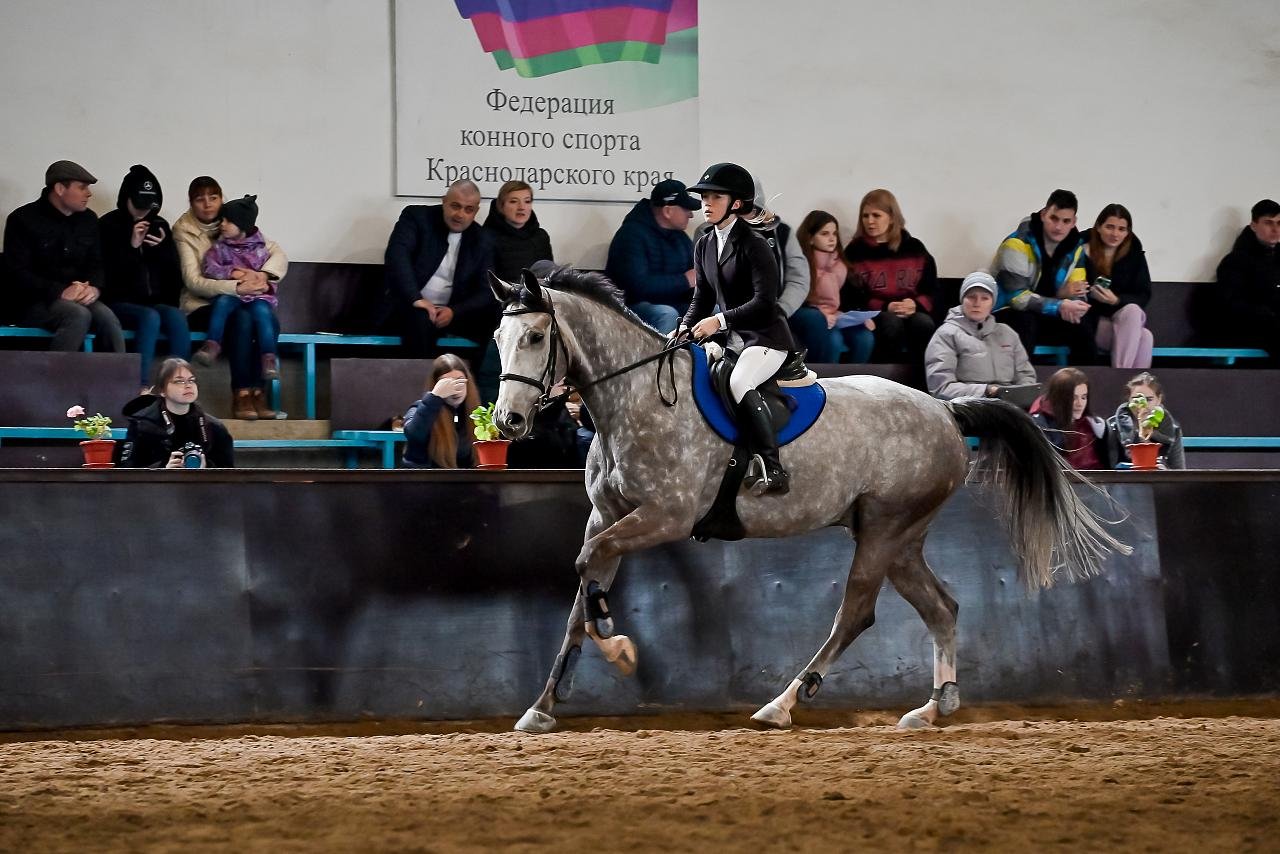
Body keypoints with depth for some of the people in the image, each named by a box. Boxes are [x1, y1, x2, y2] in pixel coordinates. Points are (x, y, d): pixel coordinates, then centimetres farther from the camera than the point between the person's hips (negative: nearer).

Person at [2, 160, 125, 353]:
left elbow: (97, 264, 15)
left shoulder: (88, 219, 14)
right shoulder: (23, 220, -3)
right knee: (79, 315, -34)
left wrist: (94, 288, -10)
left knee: (107, 318, -27)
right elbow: (18, 273, -10)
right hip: (33, 302, -5)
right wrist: (60, 292, -21)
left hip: (80, 298, 5)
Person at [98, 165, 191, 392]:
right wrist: (132, 246, -17)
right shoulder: (109, 225, 2)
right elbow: (107, 272, -8)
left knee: (177, 317, -28)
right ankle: (143, 388, -38)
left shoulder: (160, 226, 12)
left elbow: (173, 273, 11)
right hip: (120, 302, -4)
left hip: (155, 301, 4)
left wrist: (162, 249, -7)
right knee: (150, 317, -34)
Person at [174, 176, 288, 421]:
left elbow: (279, 255, 3)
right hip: (202, 306, -4)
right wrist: (237, 287, -26)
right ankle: (241, 393, -35)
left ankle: (256, 391, -28)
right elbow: (193, 281, -14)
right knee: (242, 318, -35)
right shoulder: (184, 231, -1)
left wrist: (263, 275, -21)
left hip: (243, 301, 4)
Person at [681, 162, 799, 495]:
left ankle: (773, 470, -38)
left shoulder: (753, 245, -13)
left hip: (766, 336, -9)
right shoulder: (704, 246, 11)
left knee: (738, 382, -35)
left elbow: (764, 302, -19)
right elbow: (703, 297, 16)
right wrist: (685, 328, -2)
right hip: (730, 337, 9)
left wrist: (720, 320, -26)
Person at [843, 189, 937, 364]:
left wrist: (917, 304, -11)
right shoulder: (855, 251, 8)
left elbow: (931, 291, 12)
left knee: (923, 323, -32)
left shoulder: (914, 249, 14)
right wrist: (884, 307, -14)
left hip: (913, 311, 2)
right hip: (875, 315, -2)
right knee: (892, 323, -35)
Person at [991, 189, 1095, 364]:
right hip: (1006, 315, -5)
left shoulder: (1076, 247, 1)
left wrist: (1073, 308, -25)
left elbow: (1079, 297, 1)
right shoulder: (1018, 244, -19)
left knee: (1083, 324, -19)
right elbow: (1017, 296, -25)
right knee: (1025, 322, -36)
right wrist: (1060, 306, -32)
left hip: (1046, 318, 5)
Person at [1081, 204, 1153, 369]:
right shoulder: (1082, 250, -7)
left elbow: (1143, 295, -1)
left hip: (1127, 318, 3)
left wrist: (1117, 300, -19)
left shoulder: (1134, 253, 3)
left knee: (1132, 311, -33)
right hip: (1092, 320, -3)